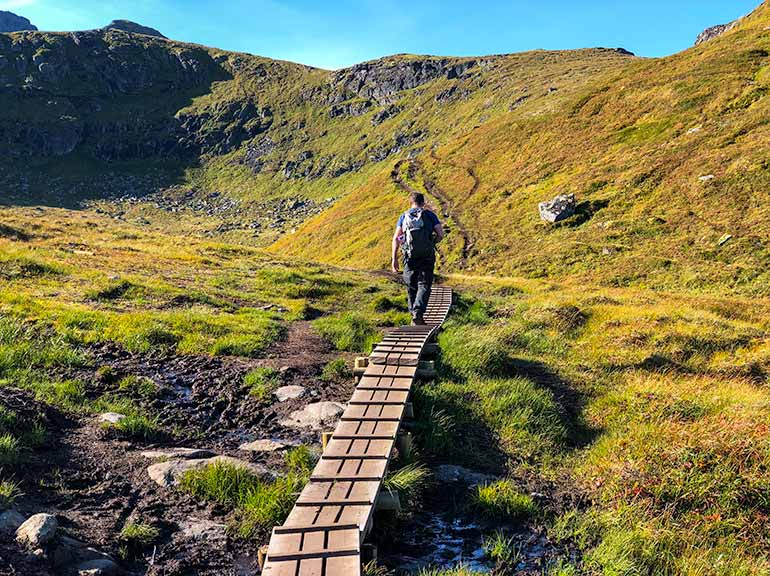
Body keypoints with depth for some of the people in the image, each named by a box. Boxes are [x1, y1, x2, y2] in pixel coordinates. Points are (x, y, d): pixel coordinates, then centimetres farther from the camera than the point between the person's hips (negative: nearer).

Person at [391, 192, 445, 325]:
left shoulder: (404, 216, 8)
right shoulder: (430, 215, 5)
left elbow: (396, 238, -1)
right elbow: (441, 235, -2)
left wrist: (394, 259, 0)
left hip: (410, 257, 2)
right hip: (427, 256, -1)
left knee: (411, 287, 15)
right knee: (424, 286, 2)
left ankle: (414, 314, 22)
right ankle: (418, 313, -17)